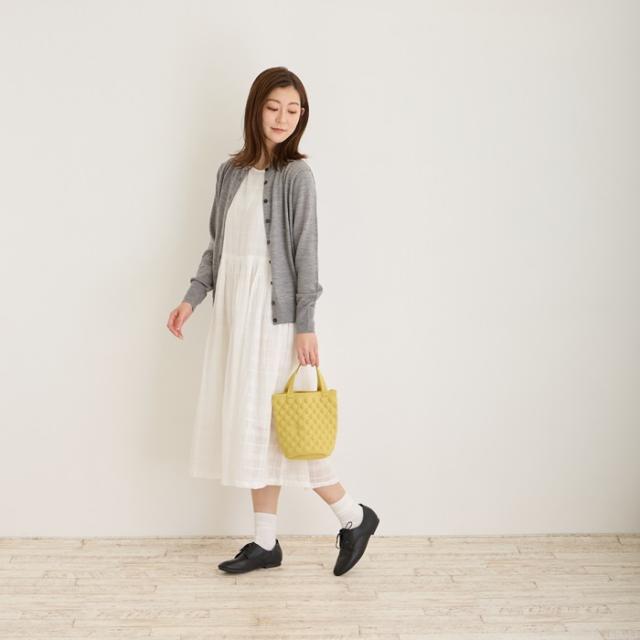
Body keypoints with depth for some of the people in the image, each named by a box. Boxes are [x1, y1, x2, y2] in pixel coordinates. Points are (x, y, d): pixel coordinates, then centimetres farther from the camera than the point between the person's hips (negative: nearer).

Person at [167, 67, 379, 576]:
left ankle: (354, 517, 14)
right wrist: (192, 297, 7)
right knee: (250, 422, 9)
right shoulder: (232, 171, 11)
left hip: (272, 309, -6)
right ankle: (266, 542, 20)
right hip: (232, 305, 7)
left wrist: (305, 325, -13)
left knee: (270, 421, -4)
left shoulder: (296, 173, -6)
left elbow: (306, 251, -10)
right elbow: (217, 245, 15)